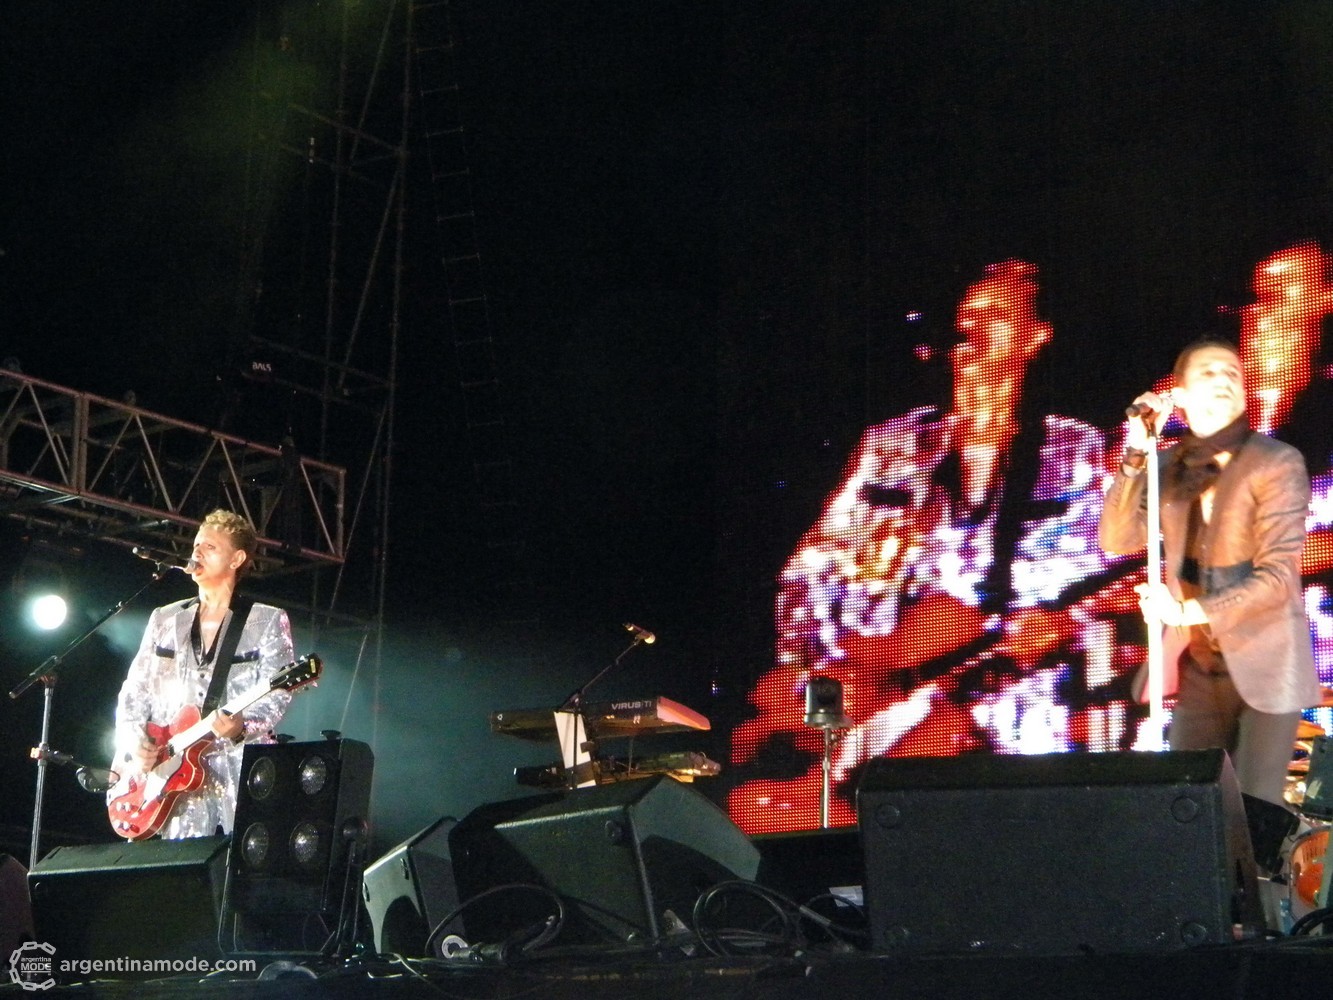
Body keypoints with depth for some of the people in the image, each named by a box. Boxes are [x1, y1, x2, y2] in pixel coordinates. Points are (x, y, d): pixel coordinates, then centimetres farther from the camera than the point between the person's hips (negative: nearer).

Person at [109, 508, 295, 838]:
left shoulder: (268, 621, 8)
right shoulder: (164, 620, 19)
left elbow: (276, 696, -2)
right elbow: (134, 693, 18)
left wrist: (241, 725, -22)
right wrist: (135, 743, 0)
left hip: (239, 774, -3)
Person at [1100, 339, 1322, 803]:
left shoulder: (1277, 463, -9)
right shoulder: (1168, 466, 6)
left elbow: (1278, 575, -15)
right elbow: (1117, 539, -5)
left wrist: (1190, 611, -20)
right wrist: (1136, 456, -14)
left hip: (1263, 665, -4)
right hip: (1198, 665, 5)